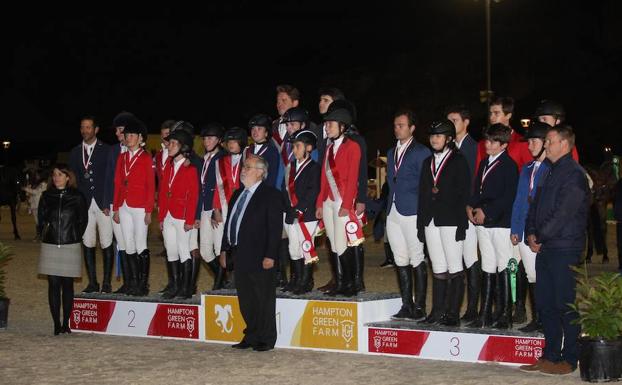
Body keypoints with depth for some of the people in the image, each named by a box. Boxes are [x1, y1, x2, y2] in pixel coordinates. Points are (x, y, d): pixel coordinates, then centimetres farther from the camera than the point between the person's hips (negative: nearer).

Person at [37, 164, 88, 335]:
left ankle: (66, 323, 10)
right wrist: (47, 234, 9)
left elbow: (83, 220, 6)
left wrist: (75, 237, 3)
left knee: (67, 284, 3)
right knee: (53, 284, 0)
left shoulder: (76, 197, 0)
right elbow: (41, 218, 15)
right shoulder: (46, 196, 7)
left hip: (70, 246, -2)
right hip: (50, 246, 2)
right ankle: (56, 324, 5)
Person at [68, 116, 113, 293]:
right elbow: (73, 179, 10)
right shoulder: (75, 152, 14)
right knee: (87, 244, 4)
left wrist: (107, 203, -9)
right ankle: (92, 283, 10)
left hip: (103, 204, -3)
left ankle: (107, 283, 3)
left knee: (106, 244, -4)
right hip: (84, 204, 3)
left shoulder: (107, 150, 3)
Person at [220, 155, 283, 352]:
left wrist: (270, 255, -18)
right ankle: (251, 336, 24)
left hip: (259, 258, -8)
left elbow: (275, 227, -13)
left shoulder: (271, 195, -8)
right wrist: (225, 249, 15)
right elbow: (229, 222, 20)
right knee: (245, 299, 13)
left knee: (264, 298, 1)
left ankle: (266, 339, 9)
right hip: (240, 255, 8)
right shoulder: (238, 194, 16)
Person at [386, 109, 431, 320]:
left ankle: (419, 307, -2)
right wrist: (389, 205, 13)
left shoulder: (421, 152, -3)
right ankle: (406, 305, 13)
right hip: (393, 213, 7)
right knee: (401, 261, 8)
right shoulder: (391, 153, 19)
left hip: (412, 213, -7)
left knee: (417, 259, -5)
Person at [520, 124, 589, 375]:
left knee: (565, 305, -4)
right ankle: (550, 355, 19)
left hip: (564, 249, -9)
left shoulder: (574, 174, -11)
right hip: (544, 248, 9)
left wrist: (540, 237, -10)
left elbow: (563, 213, -17)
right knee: (544, 304, 11)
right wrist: (531, 233, 3)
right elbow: (536, 205, 18)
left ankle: (569, 359, 4)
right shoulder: (550, 172, 18)